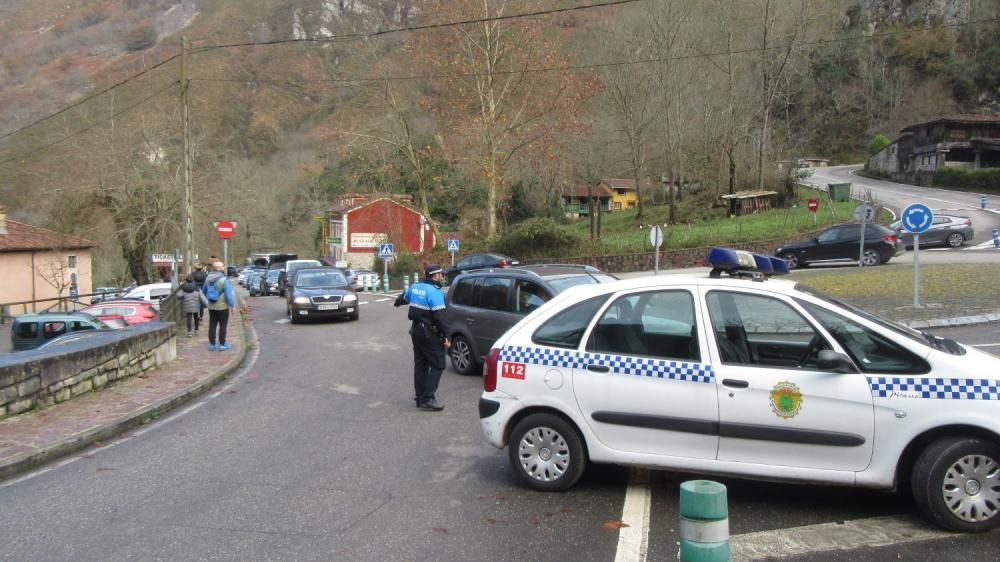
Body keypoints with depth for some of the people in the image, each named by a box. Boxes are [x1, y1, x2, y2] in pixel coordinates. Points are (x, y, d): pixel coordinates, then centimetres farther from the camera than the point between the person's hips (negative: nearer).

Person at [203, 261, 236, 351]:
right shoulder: (224, 279, -18)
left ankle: (212, 344, 15)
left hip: (211, 307, 6)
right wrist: (232, 305, -10)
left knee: (212, 325, 10)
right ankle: (222, 345, 8)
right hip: (222, 307, -6)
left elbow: (204, 291, 16)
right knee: (223, 326, 4)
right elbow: (229, 294, -19)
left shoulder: (208, 278, 3)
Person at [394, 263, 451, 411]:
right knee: (437, 365, -4)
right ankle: (428, 399, -9)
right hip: (429, 333, -8)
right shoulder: (434, 292, -17)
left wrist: (397, 302, 52)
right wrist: (446, 336, -20)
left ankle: (420, 396, 20)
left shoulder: (415, 287, 8)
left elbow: (404, 297, 29)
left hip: (416, 330, 8)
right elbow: (439, 317, -23)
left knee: (420, 364, 15)